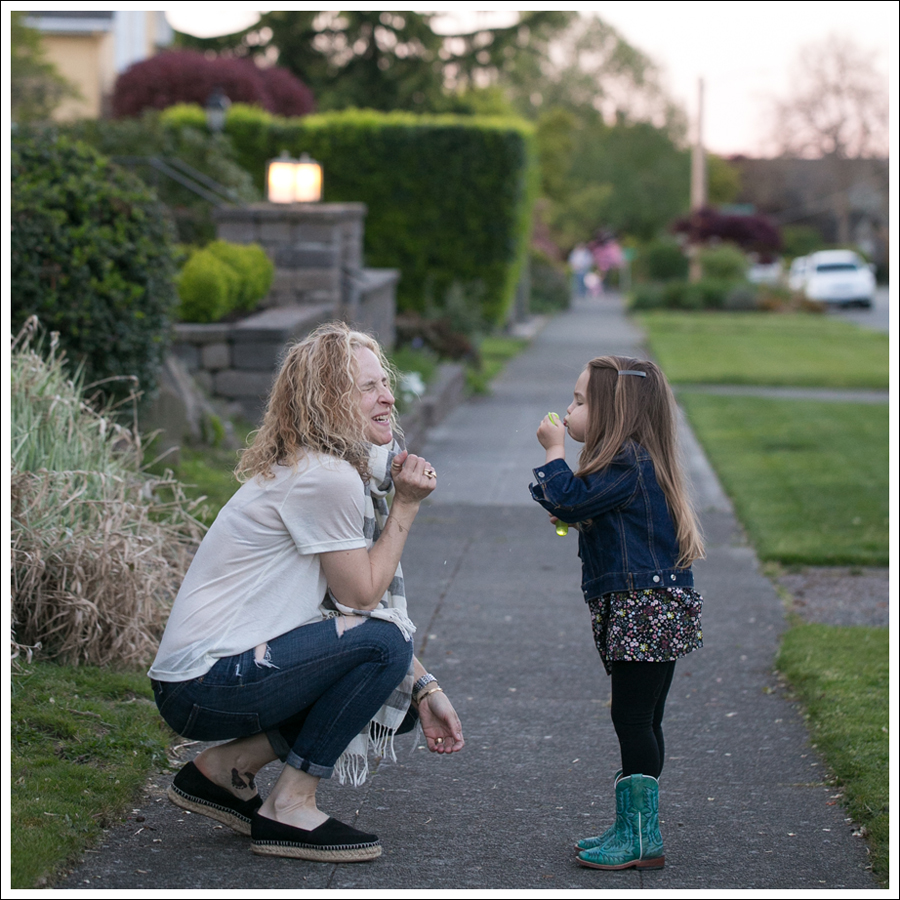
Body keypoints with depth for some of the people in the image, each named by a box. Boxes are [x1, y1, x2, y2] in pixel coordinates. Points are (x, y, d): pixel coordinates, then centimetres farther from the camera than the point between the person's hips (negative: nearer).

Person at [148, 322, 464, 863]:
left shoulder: (352, 470, 12)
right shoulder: (326, 478, -18)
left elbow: (371, 600, 12)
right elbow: (362, 598, -13)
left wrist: (424, 689, 4)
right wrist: (407, 504, -9)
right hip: (203, 686, -10)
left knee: (396, 698, 8)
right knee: (382, 642, -19)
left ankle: (225, 766, 12)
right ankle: (290, 809, -9)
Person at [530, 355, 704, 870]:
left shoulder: (630, 464, -16)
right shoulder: (635, 461, 16)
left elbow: (570, 500, -24)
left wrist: (556, 451, -11)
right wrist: (579, 521, 9)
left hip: (644, 610, -11)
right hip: (648, 612, 11)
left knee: (633, 720, -7)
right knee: (641, 721, 14)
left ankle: (642, 838, -3)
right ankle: (635, 828, 22)